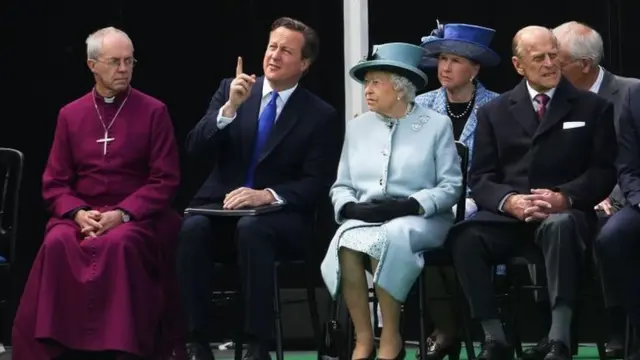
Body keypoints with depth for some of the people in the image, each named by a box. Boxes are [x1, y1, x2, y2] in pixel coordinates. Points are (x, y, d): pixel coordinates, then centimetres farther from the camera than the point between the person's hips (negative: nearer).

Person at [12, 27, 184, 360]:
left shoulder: (153, 112, 4)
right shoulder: (70, 115, 12)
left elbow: (165, 180, -2)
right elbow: (54, 183, 11)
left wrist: (123, 214, -16)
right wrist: (78, 213, -11)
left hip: (135, 217, -2)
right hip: (81, 216, 2)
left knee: (119, 245, -37)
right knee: (56, 245, -31)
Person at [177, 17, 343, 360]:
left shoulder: (322, 116, 0)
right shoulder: (230, 89, 8)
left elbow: (316, 185, -5)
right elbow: (196, 147, -1)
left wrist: (267, 195, -22)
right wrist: (230, 108, -17)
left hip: (280, 216, -2)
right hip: (222, 205, 3)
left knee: (251, 228, -38)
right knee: (193, 227, -32)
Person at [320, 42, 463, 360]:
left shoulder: (437, 125, 5)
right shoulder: (357, 127, 17)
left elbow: (451, 187, -1)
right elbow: (341, 186, 16)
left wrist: (409, 205, -16)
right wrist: (350, 206, -7)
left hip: (419, 220, -3)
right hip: (364, 219, 3)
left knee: (387, 239, -38)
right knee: (347, 241, -33)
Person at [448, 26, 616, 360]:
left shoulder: (592, 107, 10)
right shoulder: (494, 112, 14)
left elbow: (603, 172, 3)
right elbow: (480, 179, 7)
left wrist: (564, 197, -17)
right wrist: (509, 201, -16)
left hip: (564, 213, -2)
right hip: (508, 215, 2)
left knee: (560, 226, -40)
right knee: (464, 237, -31)